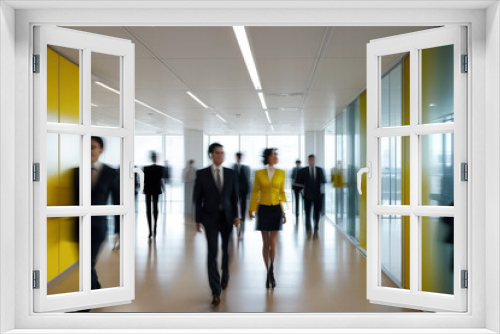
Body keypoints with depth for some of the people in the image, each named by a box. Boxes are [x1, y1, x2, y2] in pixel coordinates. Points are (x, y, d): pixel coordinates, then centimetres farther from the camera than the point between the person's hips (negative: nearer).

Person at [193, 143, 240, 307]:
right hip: (210, 218, -2)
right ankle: (216, 292, -4)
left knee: (225, 249, 16)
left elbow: (234, 196, 6)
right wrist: (198, 219, -3)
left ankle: (225, 275, 44)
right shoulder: (202, 174, -4)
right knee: (212, 252, -8)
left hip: (227, 217, 3)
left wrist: (236, 215, 1)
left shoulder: (231, 173, 2)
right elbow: (197, 198, -1)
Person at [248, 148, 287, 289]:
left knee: (273, 242, -1)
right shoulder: (259, 173, 0)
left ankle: (271, 270, 19)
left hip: (276, 209, 0)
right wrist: (251, 209, 0)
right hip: (263, 209, 0)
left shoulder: (281, 173, 3)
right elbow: (255, 192, 3)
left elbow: (281, 192, 6)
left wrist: (284, 211, 3)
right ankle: (269, 273, 16)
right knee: (265, 243, 4)